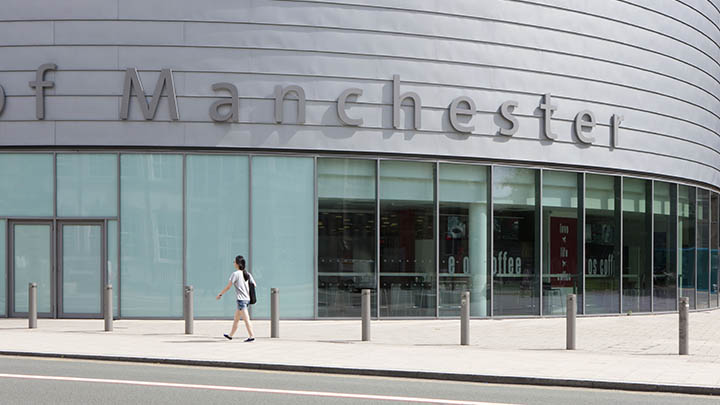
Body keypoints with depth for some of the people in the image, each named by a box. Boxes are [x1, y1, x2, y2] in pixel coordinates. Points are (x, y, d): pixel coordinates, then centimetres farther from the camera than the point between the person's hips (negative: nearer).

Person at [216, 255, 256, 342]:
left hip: (241, 299, -8)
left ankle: (251, 336, -14)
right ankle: (230, 335, 29)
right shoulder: (247, 274, 9)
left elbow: (228, 287, -8)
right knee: (236, 318, 19)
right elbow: (254, 285, 11)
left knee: (246, 319, -9)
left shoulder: (235, 274, -10)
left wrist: (220, 294, 3)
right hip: (247, 299, 8)